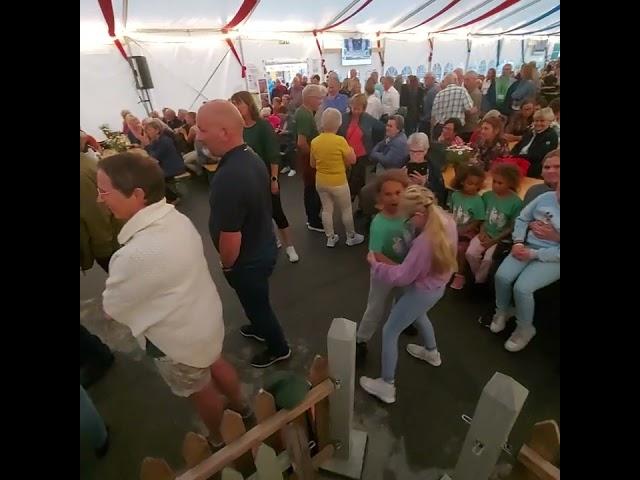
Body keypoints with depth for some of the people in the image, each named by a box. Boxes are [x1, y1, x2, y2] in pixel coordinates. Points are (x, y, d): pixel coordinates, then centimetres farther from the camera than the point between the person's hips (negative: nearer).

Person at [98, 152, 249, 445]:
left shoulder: (135, 255, -36)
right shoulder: (177, 219, -11)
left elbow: (112, 309, -16)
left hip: (177, 339, -7)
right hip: (206, 317, 7)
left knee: (200, 391, 21)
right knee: (216, 364, 31)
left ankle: (222, 441, 50)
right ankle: (240, 407, 59)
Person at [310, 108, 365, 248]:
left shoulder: (314, 141, -4)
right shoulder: (340, 140, -20)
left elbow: (313, 164, 5)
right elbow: (352, 160, -11)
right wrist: (350, 149, 9)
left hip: (321, 181, 5)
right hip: (338, 182, -4)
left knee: (327, 209, 15)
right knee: (346, 210, 12)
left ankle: (330, 238, 25)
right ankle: (351, 237, 27)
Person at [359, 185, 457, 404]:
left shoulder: (424, 241, -38)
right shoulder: (447, 221, -12)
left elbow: (402, 276, -28)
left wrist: (375, 264, -15)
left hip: (421, 292, -9)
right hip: (438, 286, 9)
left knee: (389, 333, 9)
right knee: (419, 316, 38)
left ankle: (387, 386, 24)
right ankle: (432, 353, 63)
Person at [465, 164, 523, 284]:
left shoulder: (516, 202, -11)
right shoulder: (487, 195, 1)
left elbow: (512, 227, -9)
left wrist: (494, 241, -15)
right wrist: (482, 232, -9)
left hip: (501, 238, -4)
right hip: (485, 234, 4)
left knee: (488, 259, -25)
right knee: (470, 253, -19)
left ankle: (479, 282, 2)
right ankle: (479, 278, 6)